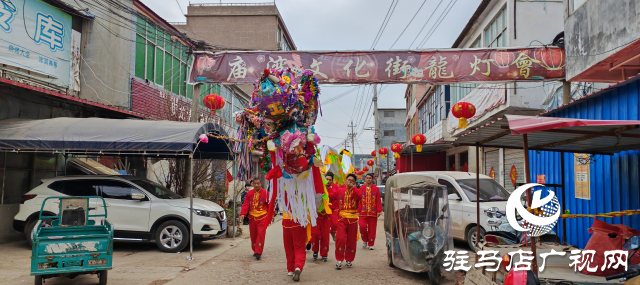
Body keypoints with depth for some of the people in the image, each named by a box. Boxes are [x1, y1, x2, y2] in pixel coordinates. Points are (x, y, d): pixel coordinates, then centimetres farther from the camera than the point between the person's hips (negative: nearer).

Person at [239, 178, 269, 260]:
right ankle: (255, 251, 25)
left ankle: (258, 253, -11)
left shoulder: (265, 193, -2)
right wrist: (243, 214, -8)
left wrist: (270, 216, 1)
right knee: (253, 235, 9)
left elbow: (269, 204, 3)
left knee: (261, 234, -11)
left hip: (262, 217, -3)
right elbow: (246, 204, 4)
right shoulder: (249, 193, 5)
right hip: (252, 217, 3)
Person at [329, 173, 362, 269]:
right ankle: (339, 260, -6)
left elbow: (359, 197, -17)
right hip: (342, 218, -1)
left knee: (351, 240, 6)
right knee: (340, 238, -13)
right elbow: (331, 198, 15)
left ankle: (349, 260, 20)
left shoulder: (355, 191, 5)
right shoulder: (339, 191, 7)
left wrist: (353, 187, -19)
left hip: (353, 218, 1)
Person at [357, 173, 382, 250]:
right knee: (362, 226, -13)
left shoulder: (376, 189, 3)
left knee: (372, 229, 2)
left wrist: (379, 211, -3)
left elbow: (378, 201, 2)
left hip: (373, 212, -1)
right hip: (363, 212, 1)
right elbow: (359, 201, 7)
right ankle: (364, 240, 13)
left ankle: (370, 244, 15)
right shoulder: (361, 189, 7)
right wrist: (358, 211, 3)